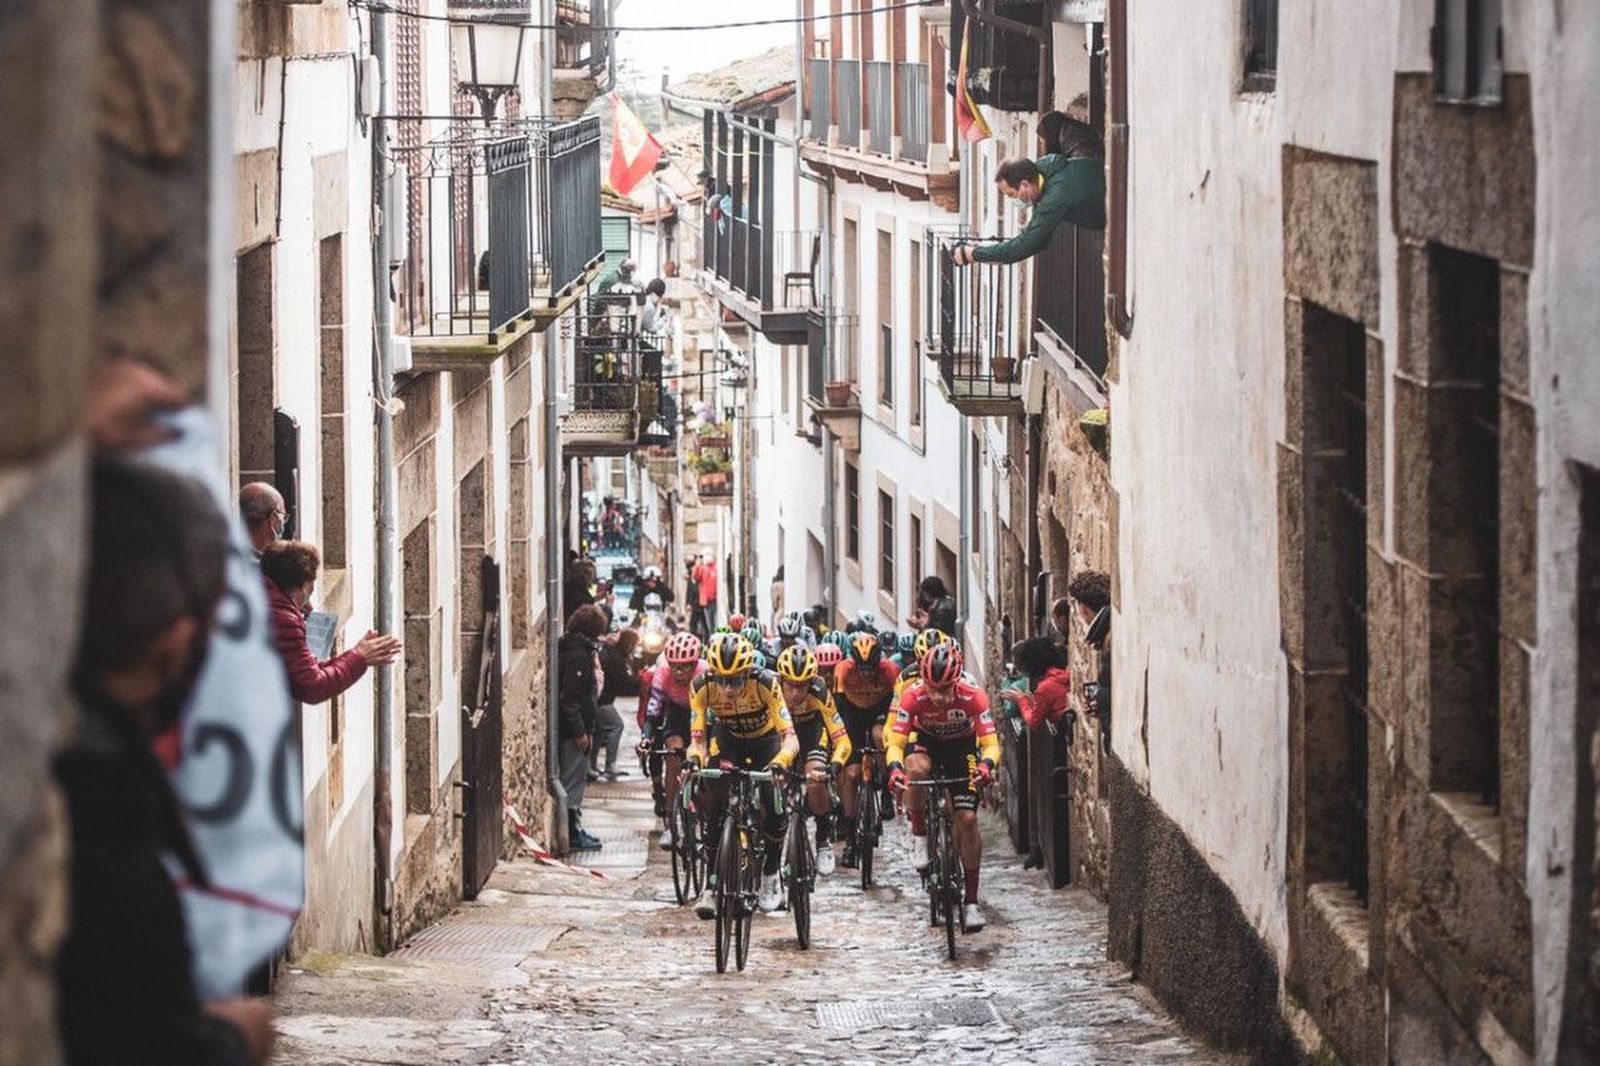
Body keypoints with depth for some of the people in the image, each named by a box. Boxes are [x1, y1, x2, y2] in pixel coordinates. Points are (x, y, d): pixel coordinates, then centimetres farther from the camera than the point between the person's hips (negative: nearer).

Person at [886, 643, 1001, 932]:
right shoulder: (913, 696, -31)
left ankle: (971, 901, 1)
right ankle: (919, 835, -12)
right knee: (917, 769, -37)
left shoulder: (973, 696, -32)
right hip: (926, 741, 0)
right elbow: (895, 741, -31)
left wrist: (986, 766, -53)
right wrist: (895, 768, -52)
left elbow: (990, 743, -31)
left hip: (961, 747, 0)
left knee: (967, 820, -11)